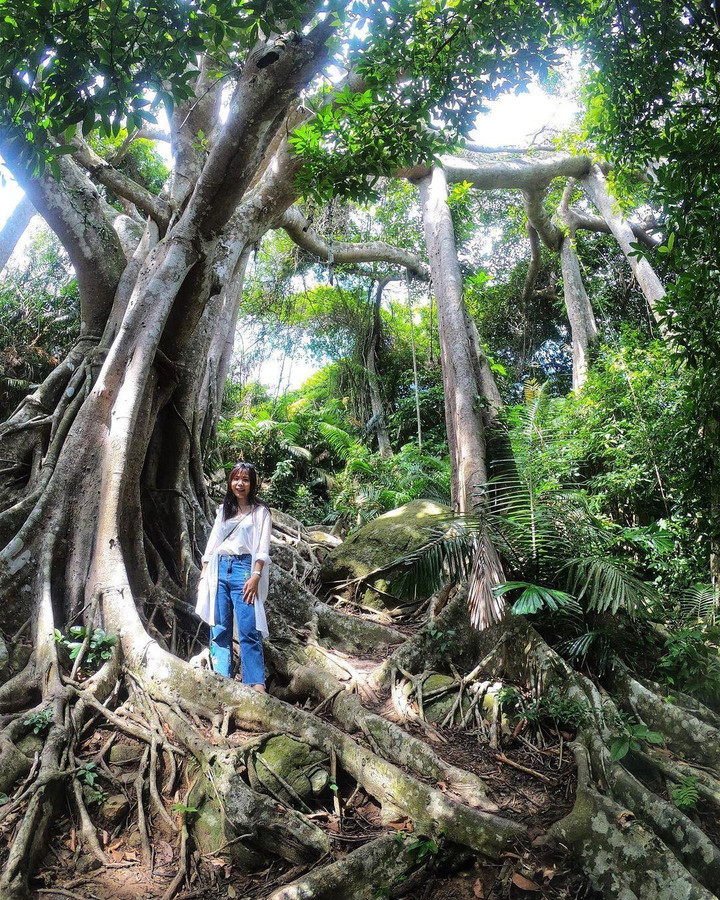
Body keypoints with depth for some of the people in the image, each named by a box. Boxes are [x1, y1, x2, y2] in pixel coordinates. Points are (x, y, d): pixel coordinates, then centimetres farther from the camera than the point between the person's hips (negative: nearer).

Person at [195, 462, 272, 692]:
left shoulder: (260, 512, 5)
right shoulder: (223, 510, 20)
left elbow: (262, 549, -3)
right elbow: (211, 544, 19)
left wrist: (255, 577, -15)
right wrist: (204, 574, 11)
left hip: (244, 569, -5)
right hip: (218, 569, 5)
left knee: (249, 631, -10)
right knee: (219, 629, 2)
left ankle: (257, 685, -9)